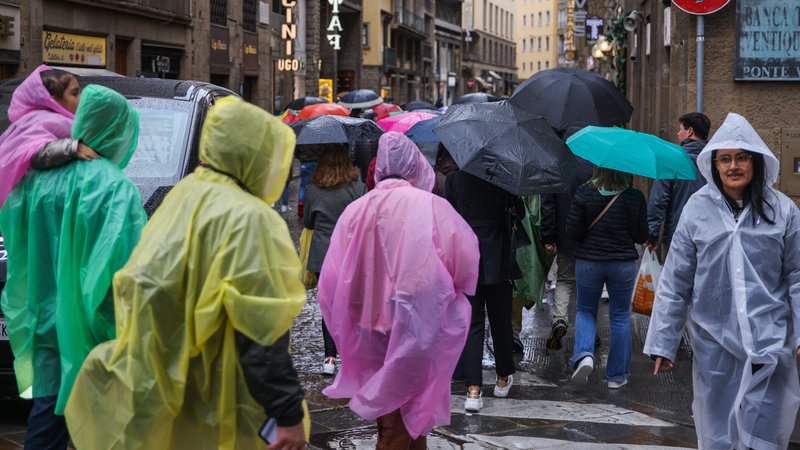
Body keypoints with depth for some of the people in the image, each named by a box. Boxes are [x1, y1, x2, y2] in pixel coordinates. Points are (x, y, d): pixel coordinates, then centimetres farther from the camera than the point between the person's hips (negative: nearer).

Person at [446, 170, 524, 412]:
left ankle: (473, 389, -6)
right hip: (497, 260, 0)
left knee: (472, 323, 3)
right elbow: (520, 212, 0)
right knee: (500, 320, 15)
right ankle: (503, 378, 31)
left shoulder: (454, 177, -3)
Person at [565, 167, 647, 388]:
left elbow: (573, 232, -8)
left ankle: (584, 355, -8)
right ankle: (617, 375, 17)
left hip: (588, 261, 0)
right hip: (623, 264, 0)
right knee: (620, 317, 12)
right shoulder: (635, 197, -11)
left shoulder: (584, 192, -10)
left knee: (585, 310, 18)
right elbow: (641, 237, -4)